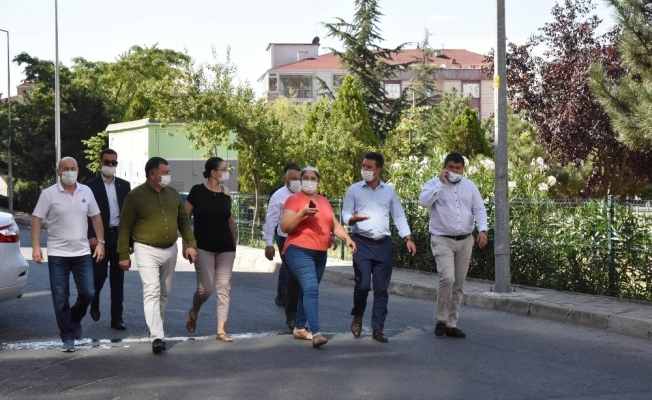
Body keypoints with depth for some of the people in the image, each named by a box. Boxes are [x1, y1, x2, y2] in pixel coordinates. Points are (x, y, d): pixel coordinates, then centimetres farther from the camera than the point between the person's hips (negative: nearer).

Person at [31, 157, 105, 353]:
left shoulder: (86, 192, 4)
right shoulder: (49, 194, -6)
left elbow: (96, 218, 11)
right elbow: (37, 219, -7)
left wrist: (100, 242, 4)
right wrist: (35, 247, -15)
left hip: (82, 253, 3)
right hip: (57, 255, -3)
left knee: (87, 293, 1)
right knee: (60, 299, 1)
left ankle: (75, 320, 30)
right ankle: (67, 337, 11)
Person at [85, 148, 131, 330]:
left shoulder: (124, 185, 9)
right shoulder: (91, 185, -1)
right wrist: (91, 236, -15)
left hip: (119, 236, 3)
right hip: (100, 237, -3)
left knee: (118, 279, 4)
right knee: (99, 275, -4)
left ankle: (117, 318, 8)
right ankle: (94, 305, 26)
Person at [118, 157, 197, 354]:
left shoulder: (173, 194, 7)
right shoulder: (136, 196, -9)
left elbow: (183, 220, 14)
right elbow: (125, 227, -7)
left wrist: (190, 243, 4)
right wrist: (123, 255, -8)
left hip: (170, 250, 6)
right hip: (147, 251, -6)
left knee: (164, 293, 13)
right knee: (152, 292, -13)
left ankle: (156, 326, 30)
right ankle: (157, 337, -16)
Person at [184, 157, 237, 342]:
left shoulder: (226, 194, 5)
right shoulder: (197, 191, -6)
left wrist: (234, 242, 14)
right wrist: (186, 244, -6)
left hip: (225, 248, 4)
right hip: (204, 247, -4)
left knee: (224, 288, 0)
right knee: (205, 288, -7)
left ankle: (221, 330, 5)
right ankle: (193, 313, 25)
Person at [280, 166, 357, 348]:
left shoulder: (323, 201, 15)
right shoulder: (294, 199, -5)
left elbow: (334, 224, 15)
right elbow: (284, 226, -12)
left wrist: (347, 238, -1)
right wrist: (302, 213, -24)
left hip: (320, 253, 7)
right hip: (299, 251, -7)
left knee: (309, 290, 13)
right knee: (311, 289, -19)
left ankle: (299, 328, 27)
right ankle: (316, 333, -26)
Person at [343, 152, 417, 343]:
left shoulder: (389, 191, 9)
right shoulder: (354, 190, 3)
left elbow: (399, 216, 10)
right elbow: (345, 214, 2)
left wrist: (408, 238, 1)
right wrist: (352, 219, -22)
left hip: (384, 244, 2)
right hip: (362, 243, -2)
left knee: (381, 289, 2)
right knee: (363, 285, -11)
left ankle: (378, 329, 10)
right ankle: (357, 317, 17)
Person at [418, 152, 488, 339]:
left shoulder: (470, 186, 10)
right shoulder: (434, 183, -1)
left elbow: (479, 209, 4)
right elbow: (424, 201, -18)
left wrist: (482, 230, -12)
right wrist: (440, 182, -18)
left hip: (465, 241, 5)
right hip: (442, 240, -4)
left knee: (459, 285, 7)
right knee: (447, 278, -22)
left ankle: (452, 324, 15)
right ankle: (441, 319, -4)